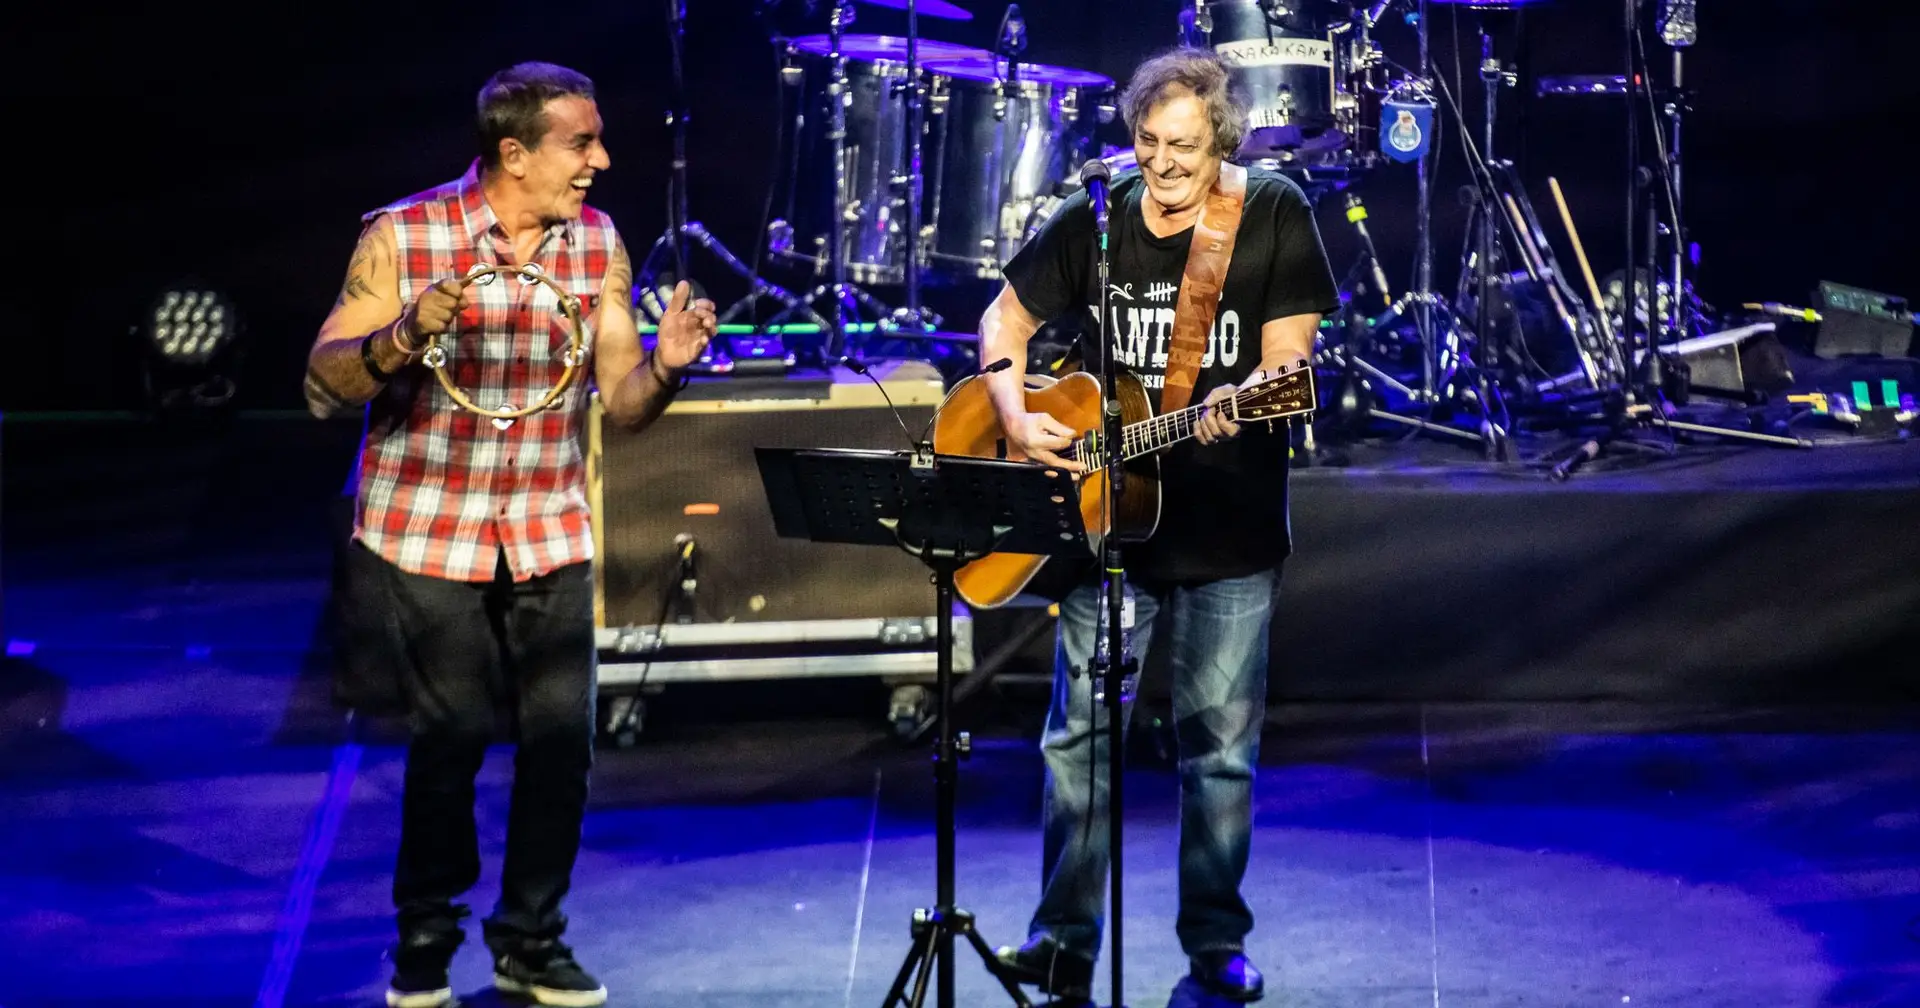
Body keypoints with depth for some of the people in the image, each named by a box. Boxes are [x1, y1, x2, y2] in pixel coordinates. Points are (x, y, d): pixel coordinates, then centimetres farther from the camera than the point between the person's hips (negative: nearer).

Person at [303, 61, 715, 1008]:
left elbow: (621, 403, 2)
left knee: (561, 733, -3)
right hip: (428, 526, -3)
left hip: (549, 530, 3)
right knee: (453, 733, -4)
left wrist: (664, 366, -19)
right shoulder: (404, 237, -11)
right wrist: (403, 337, -28)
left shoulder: (598, 244, 1)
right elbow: (323, 388, -9)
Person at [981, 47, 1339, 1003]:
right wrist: (1017, 421, -7)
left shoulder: (1273, 215, -5)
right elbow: (1006, 321, 9)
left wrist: (1237, 402, -29)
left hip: (1231, 526, -2)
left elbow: (1288, 353, -8)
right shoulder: (1091, 223, 0)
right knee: (1079, 733, 4)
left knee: (1220, 744, 6)